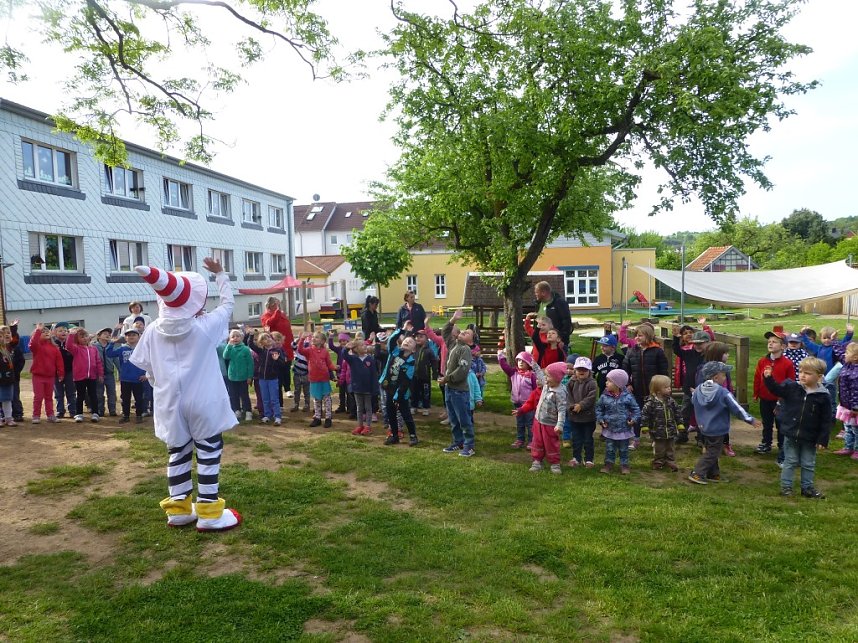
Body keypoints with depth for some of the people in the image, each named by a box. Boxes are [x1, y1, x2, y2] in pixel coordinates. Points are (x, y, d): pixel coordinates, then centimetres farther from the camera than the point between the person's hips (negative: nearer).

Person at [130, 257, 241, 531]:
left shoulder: (153, 331, -2)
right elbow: (228, 304, 5)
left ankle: (178, 509, 25)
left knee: (177, 454, 16)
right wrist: (220, 274, 16)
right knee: (209, 453, 4)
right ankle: (209, 513, 6)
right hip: (203, 403, -4)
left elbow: (148, 369, 3)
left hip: (170, 405, 4)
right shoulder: (205, 325, -11)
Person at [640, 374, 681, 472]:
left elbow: (676, 412, 9)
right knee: (659, 448, 8)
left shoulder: (670, 400, -1)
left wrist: (680, 423, 9)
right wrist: (644, 426, -15)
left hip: (671, 430, 5)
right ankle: (658, 462, 22)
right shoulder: (651, 402, -18)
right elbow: (644, 413, -15)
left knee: (671, 448, 13)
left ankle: (670, 462, 24)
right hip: (658, 431, -5)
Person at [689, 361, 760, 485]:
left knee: (710, 450, 20)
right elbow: (737, 408, -15)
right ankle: (697, 473, -4)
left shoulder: (698, 390, -3)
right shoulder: (723, 393, -20)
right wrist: (751, 420, -4)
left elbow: (693, 401, 14)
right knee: (712, 453, 1)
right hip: (717, 430, -7)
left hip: (703, 427, 7)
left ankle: (713, 474, 27)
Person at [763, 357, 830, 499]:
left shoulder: (823, 396, -11)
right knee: (790, 462, 11)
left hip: (809, 439, 0)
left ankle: (807, 488, 29)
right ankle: (786, 486, 21)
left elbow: (826, 421, -7)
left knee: (808, 464, 15)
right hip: (790, 434, 0)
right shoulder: (791, 387, -8)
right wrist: (768, 377, -23)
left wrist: (822, 440, -8)